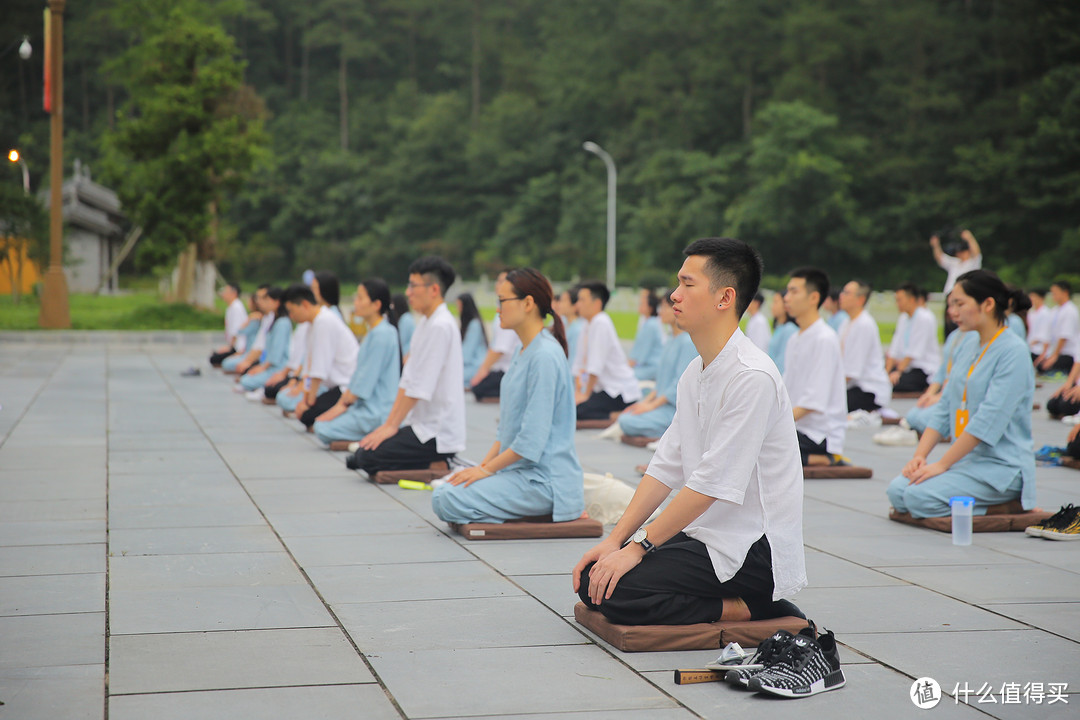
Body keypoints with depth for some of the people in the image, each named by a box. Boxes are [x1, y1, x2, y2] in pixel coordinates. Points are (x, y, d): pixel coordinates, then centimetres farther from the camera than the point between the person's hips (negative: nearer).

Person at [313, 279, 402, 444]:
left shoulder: (382, 334, -18)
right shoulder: (373, 332, 15)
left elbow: (366, 380, -17)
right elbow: (358, 375, 18)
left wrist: (343, 404, -6)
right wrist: (342, 401, 9)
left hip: (377, 412, -10)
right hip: (367, 406, 10)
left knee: (323, 430, -16)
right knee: (319, 422, 11)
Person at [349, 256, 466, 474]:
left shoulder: (440, 326, -18)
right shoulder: (425, 322, 13)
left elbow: (419, 388, -19)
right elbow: (407, 379, 13)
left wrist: (392, 426, -14)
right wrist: (390, 422, 7)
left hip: (437, 432, -10)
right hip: (422, 424, 10)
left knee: (367, 458, -15)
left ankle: (437, 467, -5)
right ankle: (437, 462, 6)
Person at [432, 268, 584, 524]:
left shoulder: (545, 356, -18)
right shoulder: (522, 352, 14)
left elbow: (533, 438, -21)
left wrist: (487, 469, -14)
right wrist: (484, 463, 7)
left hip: (543, 478, -10)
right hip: (519, 469, 10)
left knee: (448, 502, -19)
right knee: (442, 491, 3)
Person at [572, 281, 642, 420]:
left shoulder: (601, 323, -16)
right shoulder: (589, 326, 13)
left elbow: (595, 366, -19)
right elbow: (580, 364, 17)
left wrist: (586, 394, -14)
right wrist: (578, 391, 10)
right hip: (606, 388, 10)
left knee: (580, 410, -27)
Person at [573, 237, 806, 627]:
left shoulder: (752, 377, -20)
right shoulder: (695, 374, 10)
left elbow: (711, 485, -22)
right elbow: (666, 467, 11)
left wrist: (639, 547, -17)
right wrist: (615, 539, 1)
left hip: (751, 551, -10)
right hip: (705, 535, 10)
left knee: (611, 591, -19)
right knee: (592, 576, 2)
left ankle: (746, 609, -7)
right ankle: (744, 600, 5)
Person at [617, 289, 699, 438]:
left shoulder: (688, 343, -13)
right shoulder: (670, 343, 16)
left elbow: (680, 383, -18)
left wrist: (652, 405, -17)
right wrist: (646, 400, 7)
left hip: (676, 408, -9)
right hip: (663, 402, 9)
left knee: (628, 422, -22)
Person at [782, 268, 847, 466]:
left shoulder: (825, 339, -13)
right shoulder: (795, 340, 16)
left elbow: (814, 401, -19)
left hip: (819, 434, -9)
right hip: (795, 427, 9)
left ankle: (821, 460, -8)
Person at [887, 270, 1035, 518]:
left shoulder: (1013, 352, -13)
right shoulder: (968, 354, 14)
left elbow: (989, 419, -21)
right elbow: (944, 409, 13)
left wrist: (942, 464, -21)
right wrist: (920, 456, -2)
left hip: (1002, 466, -8)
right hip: (967, 459, 8)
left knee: (919, 496, -25)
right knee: (897, 490, -10)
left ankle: (1004, 507, -6)